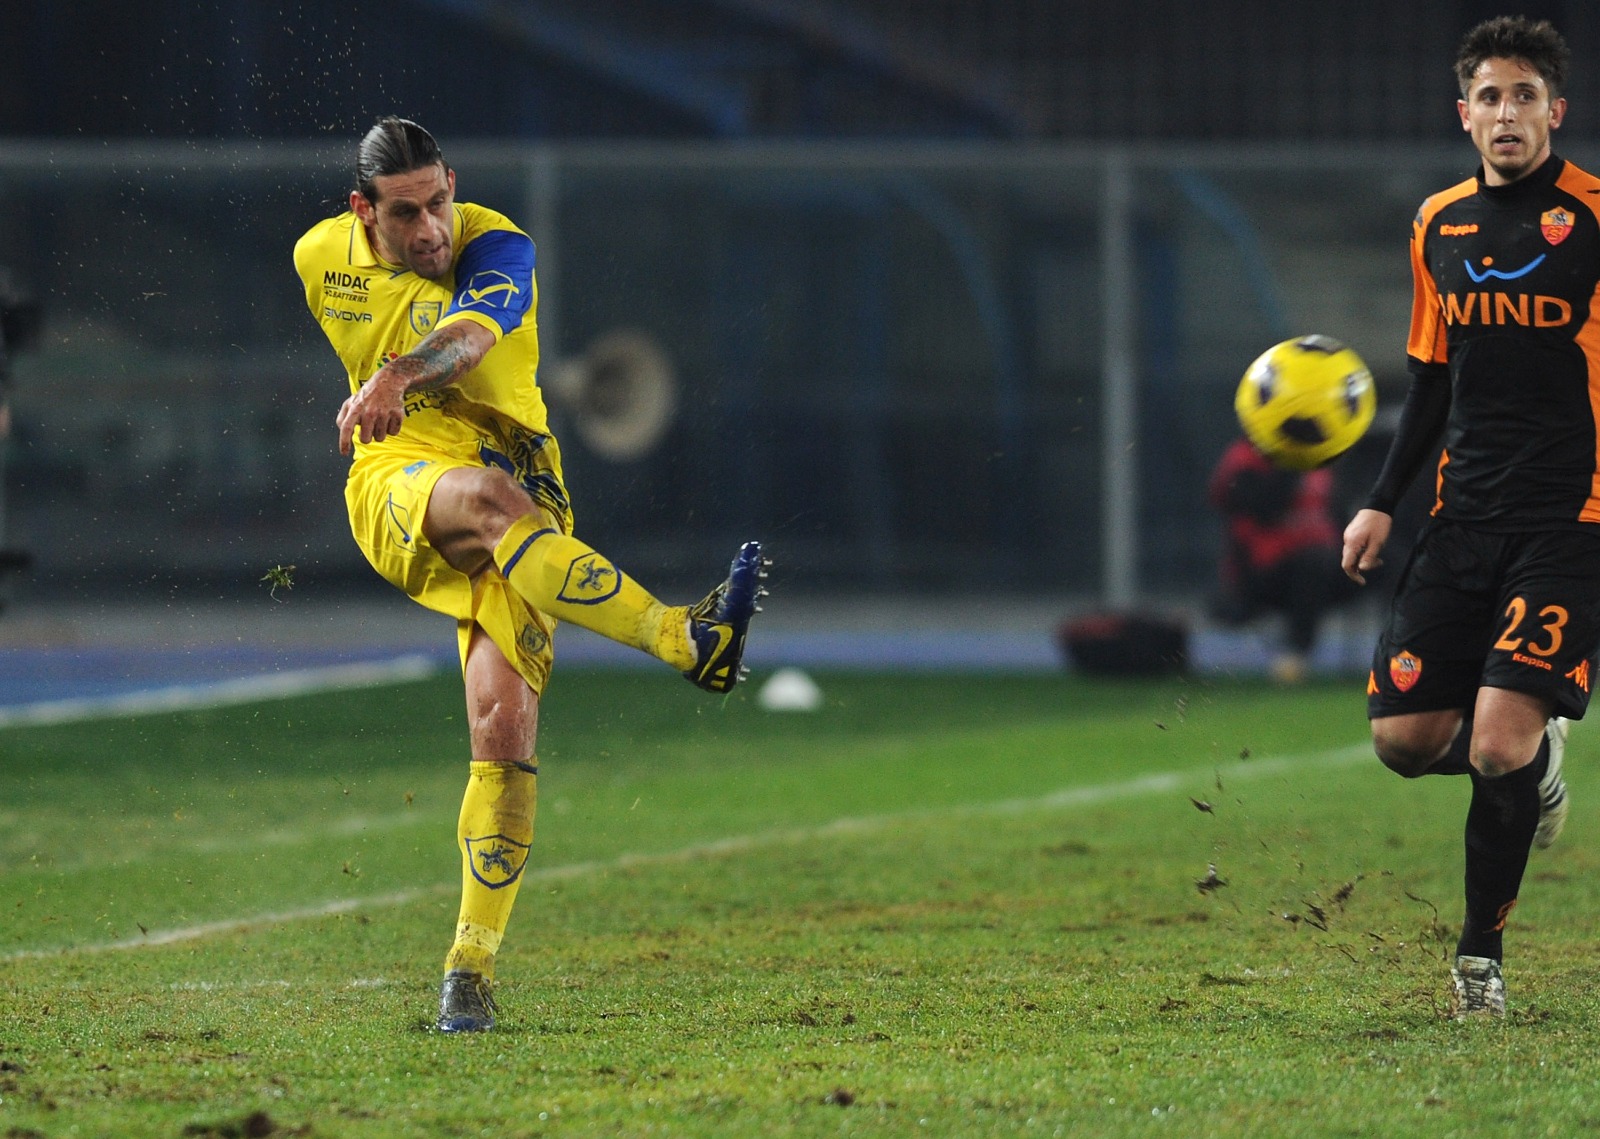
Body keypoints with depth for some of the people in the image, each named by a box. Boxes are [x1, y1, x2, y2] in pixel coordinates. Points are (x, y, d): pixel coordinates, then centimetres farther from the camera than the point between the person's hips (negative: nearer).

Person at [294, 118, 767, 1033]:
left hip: (518, 493, -1)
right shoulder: (322, 258, 5)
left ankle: (472, 966, -5)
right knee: (487, 497, -37)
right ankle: (687, 640, -52)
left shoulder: (497, 248, -9)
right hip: (396, 484, 1)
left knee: (506, 727, -14)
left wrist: (397, 377, -51)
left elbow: (471, 333, -32)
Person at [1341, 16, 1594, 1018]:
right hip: (1464, 519, 6)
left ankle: (1481, 954, 5)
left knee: (1498, 743, -15)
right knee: (1404, 737, -1)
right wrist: (1383, 502, 14)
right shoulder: (1439, 225, 11)